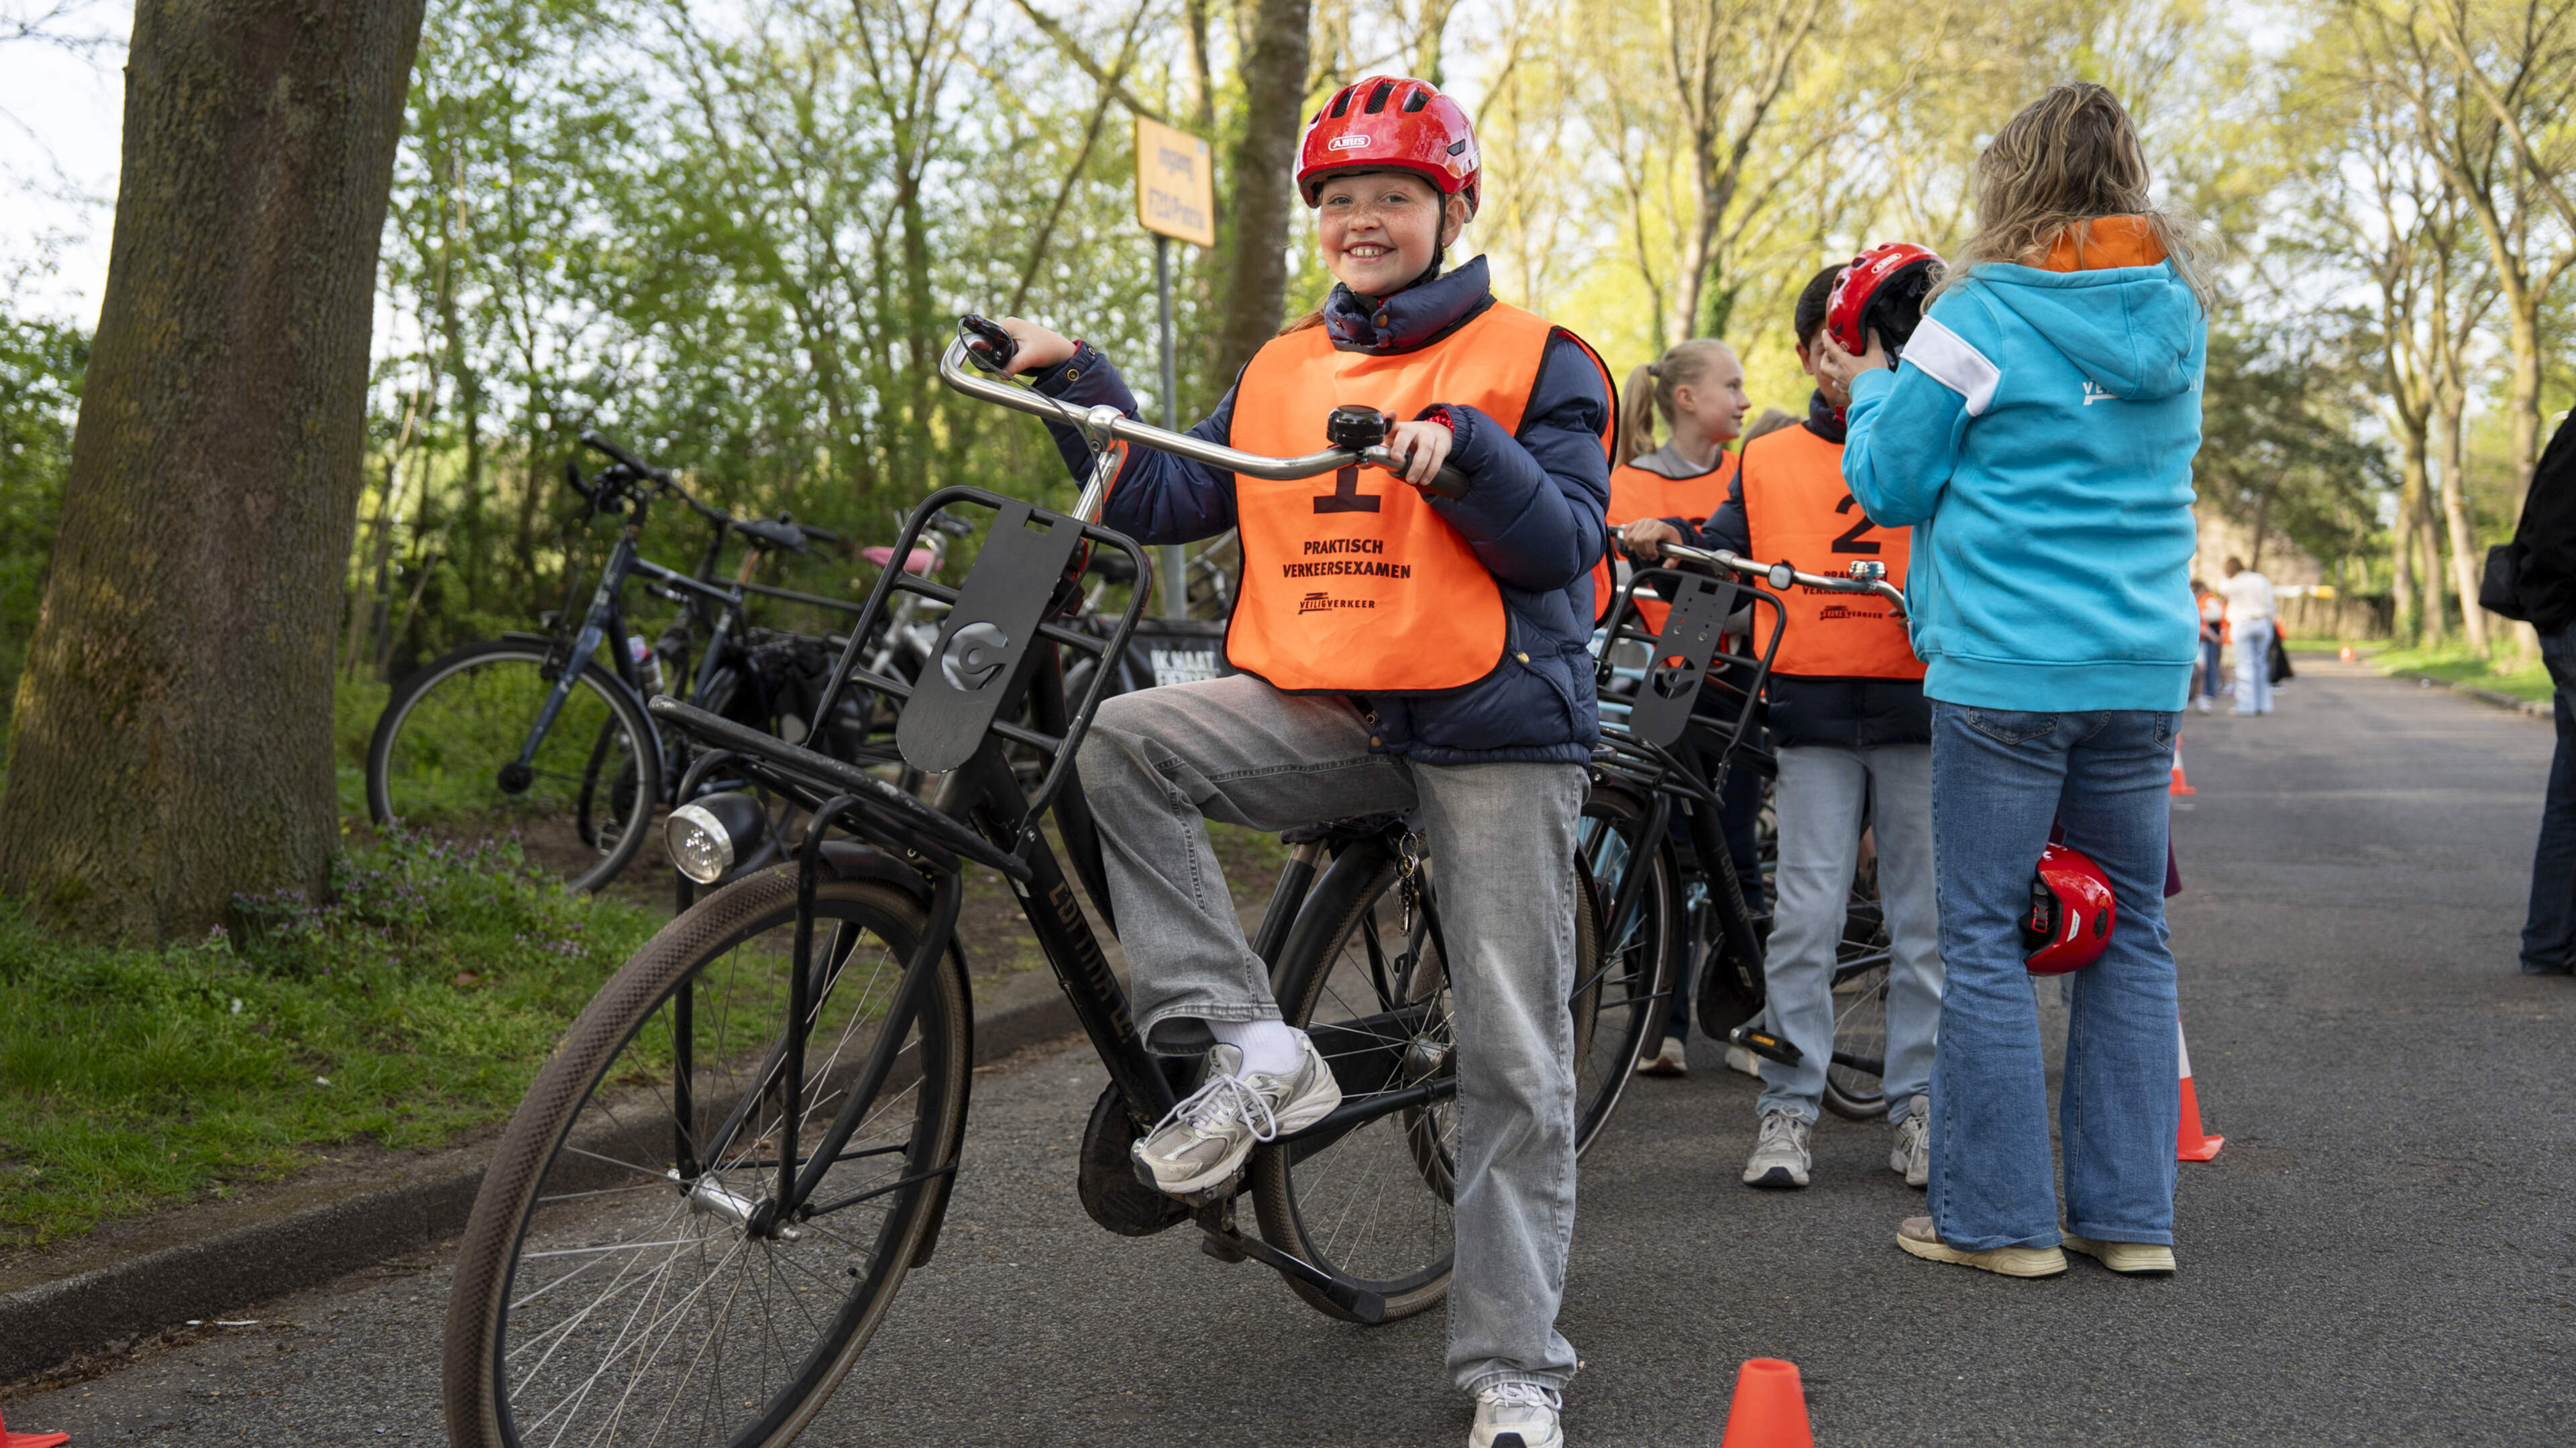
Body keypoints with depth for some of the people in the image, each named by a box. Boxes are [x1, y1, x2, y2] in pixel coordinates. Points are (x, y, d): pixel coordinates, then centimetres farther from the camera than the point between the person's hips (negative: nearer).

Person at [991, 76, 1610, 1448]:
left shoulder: (1535, 360, 2)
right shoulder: (1280, 371, 15)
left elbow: (1565, 541, -8)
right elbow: (1169, 498, 11)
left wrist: (1463, 451, -24)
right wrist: (1073, 374, 4)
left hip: (1492, 729, -3)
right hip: (1321, 715, 4)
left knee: (1513, 1056, -3)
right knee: (1124, 740, -24)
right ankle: (1247, 1046, -19)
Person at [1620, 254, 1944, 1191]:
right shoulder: (1768, 461, 14)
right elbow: (1722, 555, 9)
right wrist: (1663, 544, -8)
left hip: (1919, 707, 0)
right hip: (1811, 708, 0)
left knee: (1923, 918, 5)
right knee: (1805, 915, -4)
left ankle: (1917, 1101, 15)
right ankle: (1789, 1107, 3)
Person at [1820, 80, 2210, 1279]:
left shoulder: (1981, 316, -7)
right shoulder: (2177, 319, 10)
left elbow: (1887, 483, -2)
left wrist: (1872, 387, 17)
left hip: (2005, 669, -5)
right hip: (2145, 666, 6)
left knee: (1984, 938, 2)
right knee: (2128, 932, 11)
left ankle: (1998, 1216, 6)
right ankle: (2130, 1212, 16)